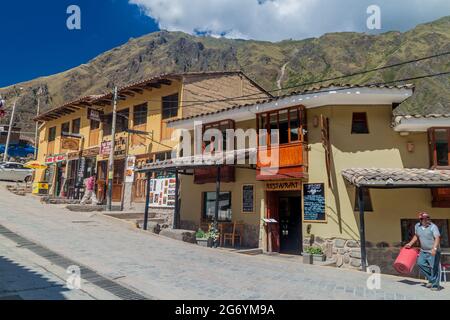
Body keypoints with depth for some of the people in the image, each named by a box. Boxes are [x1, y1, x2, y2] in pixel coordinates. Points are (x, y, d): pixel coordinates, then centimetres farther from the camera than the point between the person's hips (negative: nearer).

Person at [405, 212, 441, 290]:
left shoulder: (433, 227, -16)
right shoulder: (417, 226, 3)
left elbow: (437, 238, -26)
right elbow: (416, 236, 20)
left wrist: (434, 248, -38)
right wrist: (410, 244, 15)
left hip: (433, 252, -6)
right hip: (423, 251, 6)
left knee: (434, 268, -4)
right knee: (420, 263, 1)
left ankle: (435, 285, 9)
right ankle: (431, 279, 18)